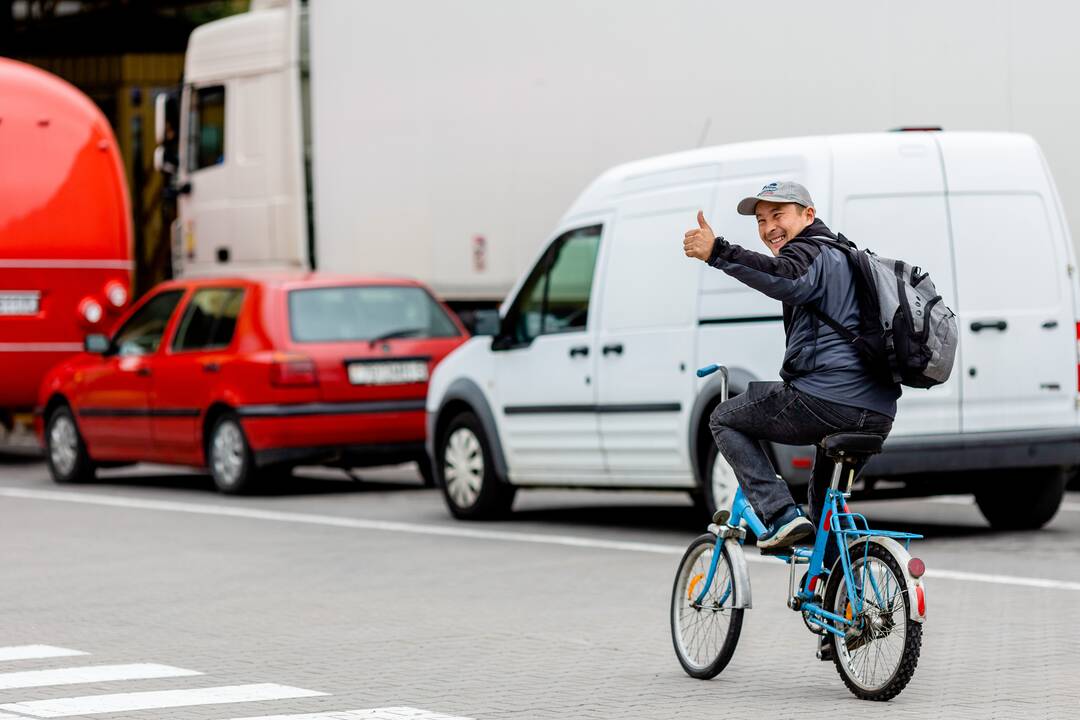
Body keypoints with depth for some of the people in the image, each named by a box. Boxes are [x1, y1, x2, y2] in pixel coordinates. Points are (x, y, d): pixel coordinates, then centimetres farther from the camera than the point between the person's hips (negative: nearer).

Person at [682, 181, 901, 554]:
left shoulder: (808, 252, -1)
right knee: (825, 496, 33)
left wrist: (717, 252, -32)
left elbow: (787, 280, -28)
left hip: (825, 399, -9)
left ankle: (780, 514, -3)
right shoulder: (846, 255, 30)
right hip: (878, 415, 9)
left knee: (725, 419, 11)